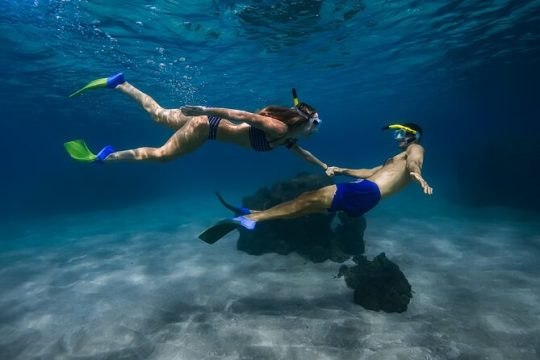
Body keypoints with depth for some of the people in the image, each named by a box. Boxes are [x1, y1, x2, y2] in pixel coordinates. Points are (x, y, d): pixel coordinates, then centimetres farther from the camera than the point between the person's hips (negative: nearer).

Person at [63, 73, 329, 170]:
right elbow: (240, 115, -27)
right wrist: (204, 110, -31)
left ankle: (117, 83, 28)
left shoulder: (287, 138, 6)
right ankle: (103, 157, 6)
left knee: (159, 115, 19)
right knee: (161, 155, -3)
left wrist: (325, 167, 28)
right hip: (208, 126, -8)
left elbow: (302, 153, 25)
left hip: (214, 125, 8)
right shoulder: (278, 127, -21)